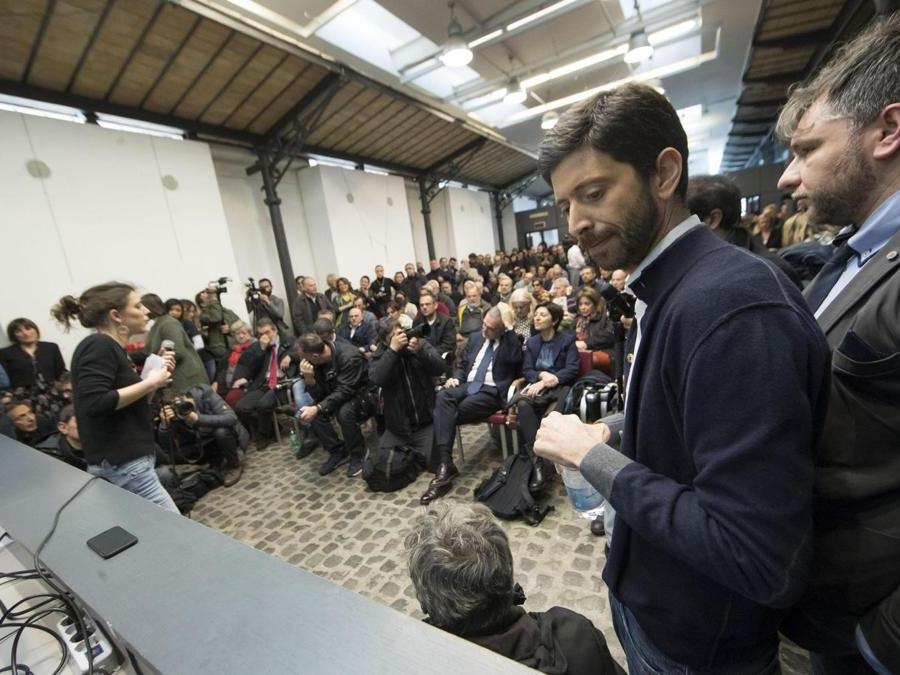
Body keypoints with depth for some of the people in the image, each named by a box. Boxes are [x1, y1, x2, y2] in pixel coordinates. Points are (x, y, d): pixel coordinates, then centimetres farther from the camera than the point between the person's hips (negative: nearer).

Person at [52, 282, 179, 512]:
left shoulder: (113, 348, 14)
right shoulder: (98, 346, -14)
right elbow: (95, 404, -26)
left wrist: (156, 377, 6)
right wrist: (150, 382, -19)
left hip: (125, 462, 10)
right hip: (122, 465, -10)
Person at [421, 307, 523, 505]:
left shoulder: (512, 340, 3)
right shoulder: (475, 337, 18)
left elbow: (514, 361, -12)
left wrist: (511, 330, -8)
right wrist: (457, 378, 3)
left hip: (492, 391, -5)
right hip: (468, 385, 5)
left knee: (450, 414, -27)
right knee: (443, 396, -29)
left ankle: (445, 465, -12)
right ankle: (444, 464, -32)